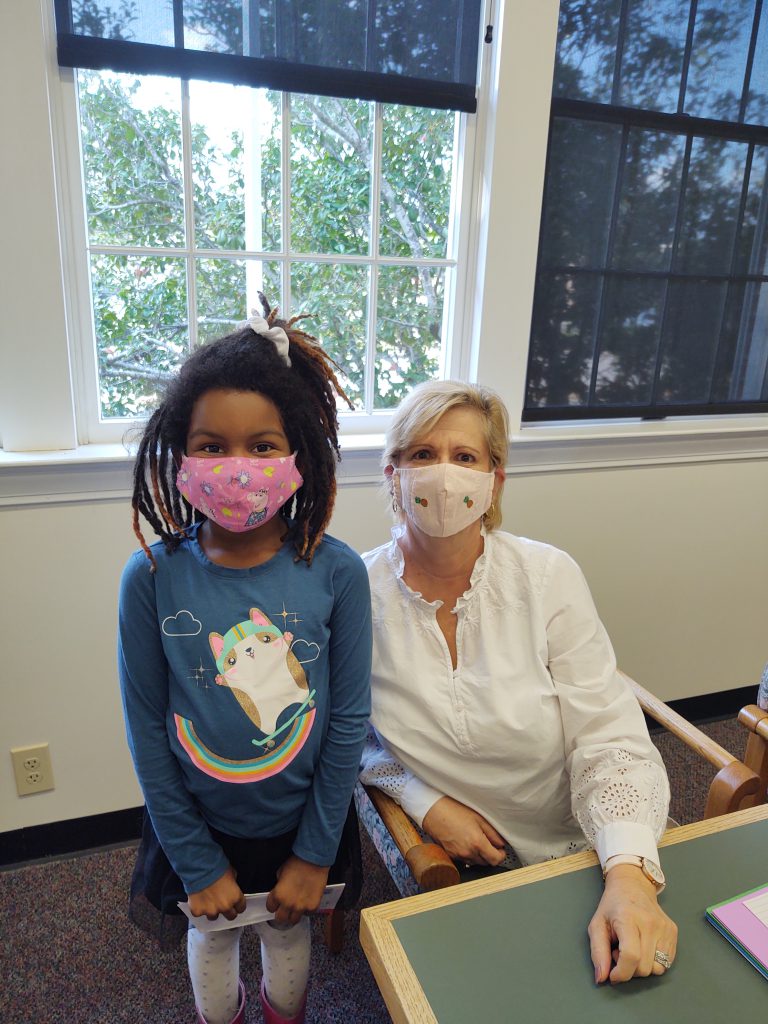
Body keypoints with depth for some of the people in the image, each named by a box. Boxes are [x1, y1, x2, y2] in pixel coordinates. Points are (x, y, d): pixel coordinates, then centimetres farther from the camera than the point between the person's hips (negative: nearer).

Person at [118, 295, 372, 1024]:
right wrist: (196, 861, -6)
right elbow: (147, 727, -11)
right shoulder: (152, 578, -20)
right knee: (211, 943, 27)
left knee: (290, 939, 26)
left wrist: (314, 854, -6)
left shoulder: (336, 573, -21)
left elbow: (349, 719, -12)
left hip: (301, 824, 0)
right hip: (200, 828, 0)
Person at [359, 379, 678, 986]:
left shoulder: (549, 578, -14)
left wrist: (629, 874, -28)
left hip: (574, 851, 0)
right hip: (444, 860, 0)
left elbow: (608, 737, -15)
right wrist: (425, 804, -13)